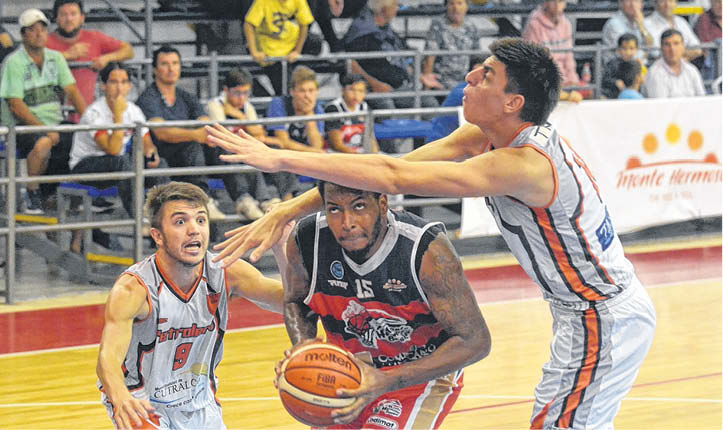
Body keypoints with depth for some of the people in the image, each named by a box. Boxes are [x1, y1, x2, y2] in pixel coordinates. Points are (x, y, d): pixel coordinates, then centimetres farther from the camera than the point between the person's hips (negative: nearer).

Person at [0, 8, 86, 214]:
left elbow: (72, 91, 7)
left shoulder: (56, 58, 12)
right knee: (43, 143, -38)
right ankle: (33, 195, -18)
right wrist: (45, 129, -19)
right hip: (25, 126, -5)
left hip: (57, 125, 5)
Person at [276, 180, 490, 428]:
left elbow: (475, 342, -25)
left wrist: (388, 382, -33)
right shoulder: (304, 242, -18)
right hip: (349, 375, 5)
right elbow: (295, 301, 6)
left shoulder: (428, 252, -30)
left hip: (423, 373, -5)